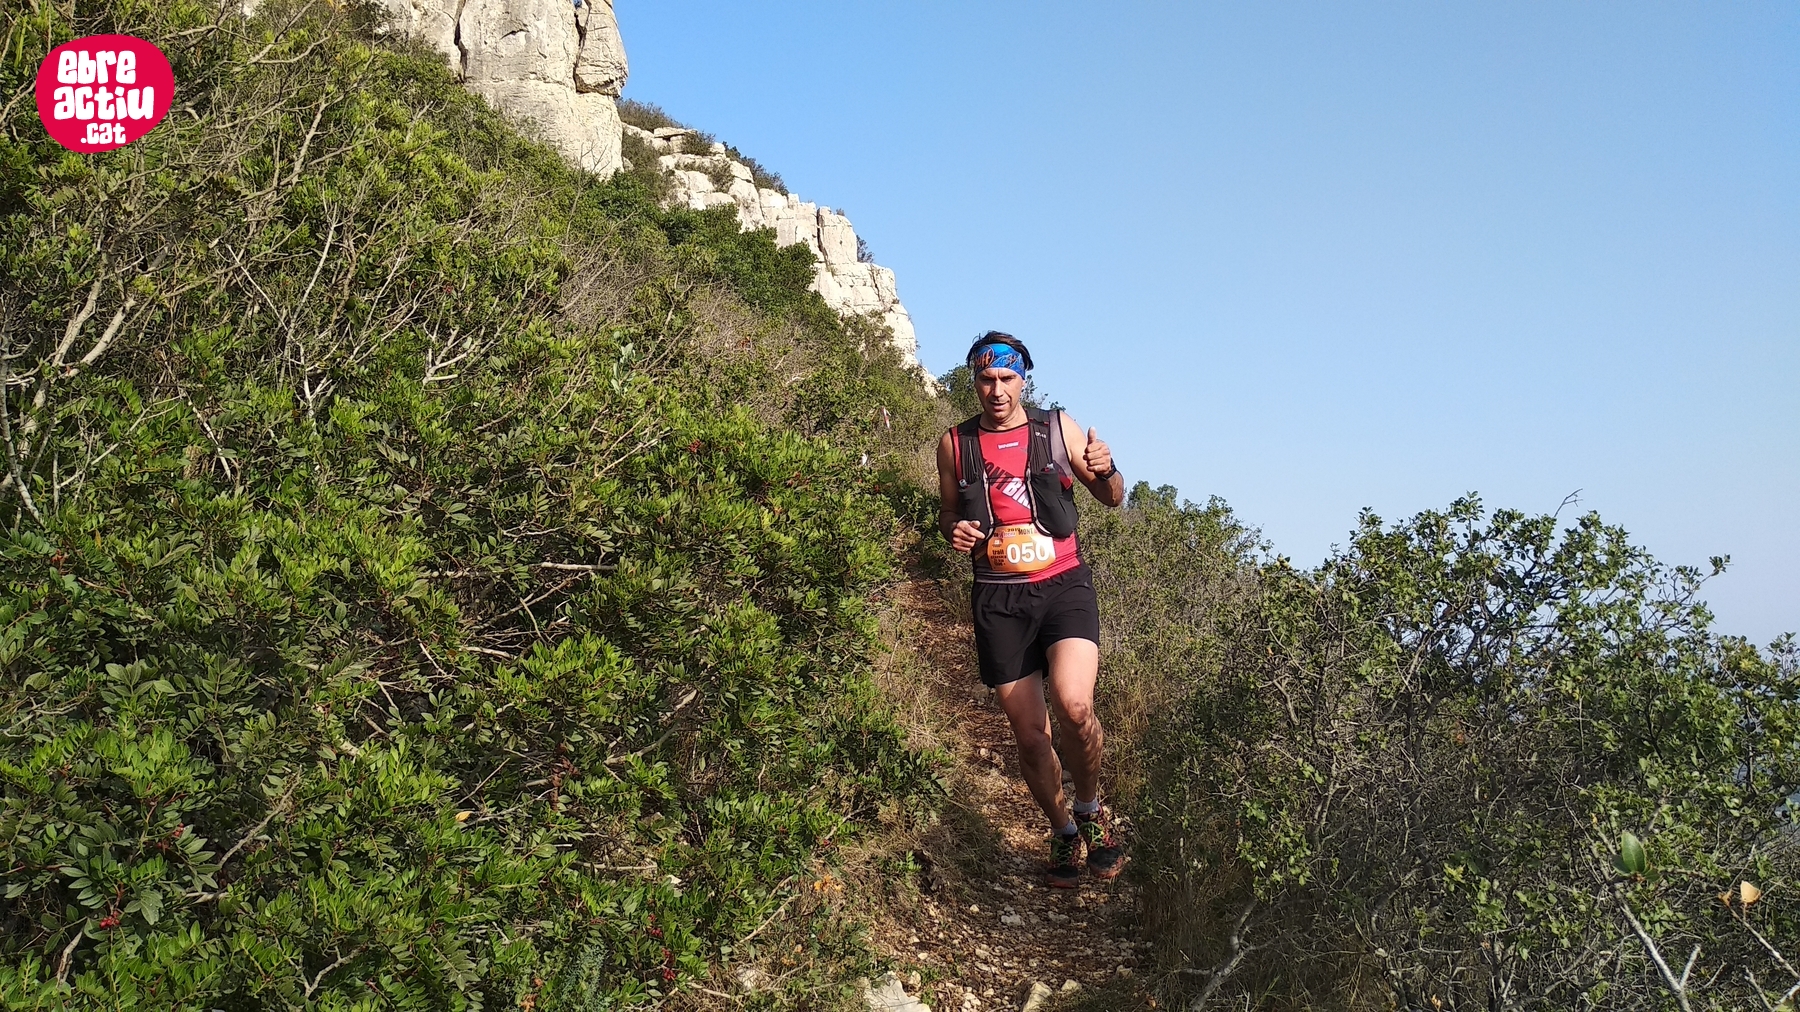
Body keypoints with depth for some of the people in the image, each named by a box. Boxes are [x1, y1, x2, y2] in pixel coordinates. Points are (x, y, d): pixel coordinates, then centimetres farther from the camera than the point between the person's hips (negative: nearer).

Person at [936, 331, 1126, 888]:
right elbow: (947, 511, 18)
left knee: (1073, 706, -24)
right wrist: (955, 530, -6)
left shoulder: (1058, 428, 2)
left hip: (1064, 586, -1)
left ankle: (1090, 807, 4)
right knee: (1029, 734, 4)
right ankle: (1063, 833, 29)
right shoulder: (955, 444, 5)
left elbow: (1112, 499, 10)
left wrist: (1105, 470, -13)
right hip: (999, 600, 2)